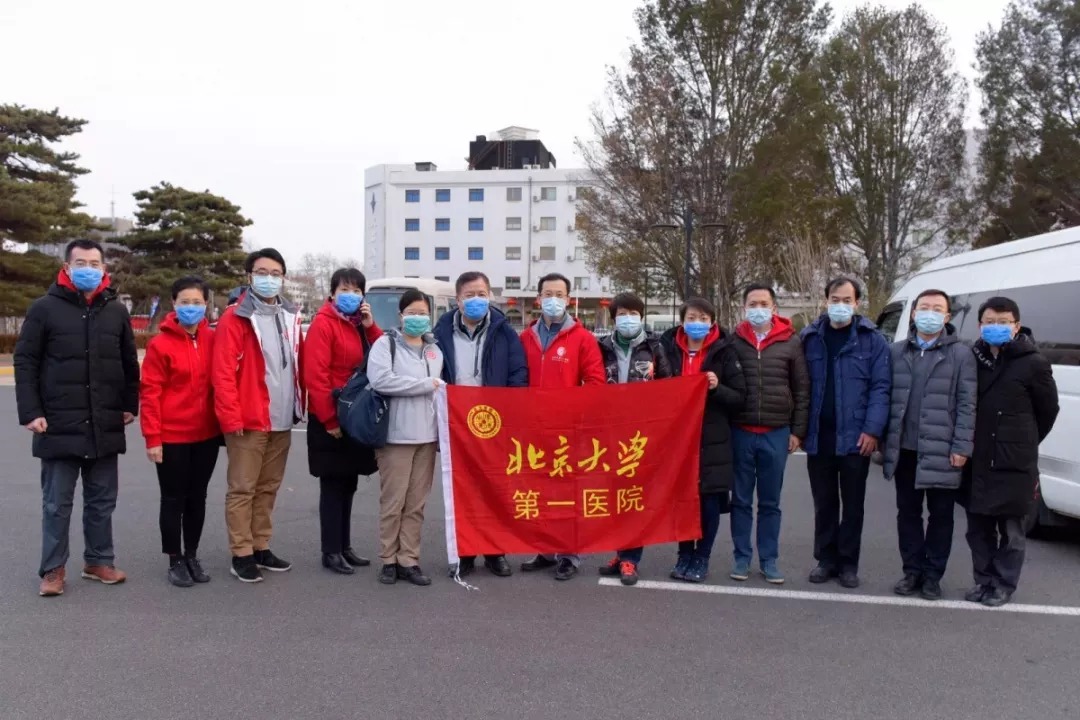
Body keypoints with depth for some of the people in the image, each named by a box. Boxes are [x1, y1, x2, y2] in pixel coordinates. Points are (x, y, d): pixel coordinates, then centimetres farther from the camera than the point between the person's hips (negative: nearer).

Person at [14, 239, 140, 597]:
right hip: (59, 426, -3)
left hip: (106, 427, 3)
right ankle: (53, 569, 16)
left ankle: (99, 561, 23)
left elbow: (130, 363, 14)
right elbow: (25, 362, -3)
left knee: (102, 500, 11)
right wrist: (30, 412, -10)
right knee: (57, 503, 5)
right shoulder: (45, 308, -2)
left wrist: (130, 405, 8)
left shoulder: (117, 311, 8)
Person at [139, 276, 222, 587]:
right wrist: (153, 437, -11)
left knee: (197, 497, 13)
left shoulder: (214, 340, 2)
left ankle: (192, 556, 26)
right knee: (174, 499, 7)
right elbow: (150, 393, -9)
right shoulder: (160, 344, -9)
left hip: (207, 435, 4)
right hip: (172, 437, -4)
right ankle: (175, 561, 19)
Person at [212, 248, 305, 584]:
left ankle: (261, 548, 24)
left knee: (268, 487, 14)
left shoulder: (290, 317, 12)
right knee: (243, 488, 2)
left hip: (282, 421, 6)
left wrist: (299, 407, 10)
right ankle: (241, 555, 10)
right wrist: (232, 417, -16)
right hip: (249, 421, -6)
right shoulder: (235, 317, -7)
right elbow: (223, 371, -12)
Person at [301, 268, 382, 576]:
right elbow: (315, 376, -18)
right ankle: (331, 552, 9)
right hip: (331, 421, -8)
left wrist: (370, 326, -6)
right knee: (333, 486, 0)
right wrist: (329, 418, -19)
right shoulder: (323, 324, -12)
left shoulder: (361, 323, 13)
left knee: (348, 484, 14)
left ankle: (344, 546, 23)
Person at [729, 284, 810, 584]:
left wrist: (797, 431, 0)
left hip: (776, 433, 0)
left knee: (770, 502, 9)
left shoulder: (791, 342, 1)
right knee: (741, 500, 8)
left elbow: (802, 389, 4)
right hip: (740, 432, 0)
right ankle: (742, 557, 18)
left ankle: (769, 560, 19)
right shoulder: (734, 341, 2)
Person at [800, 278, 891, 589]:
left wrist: (872, 430, -15)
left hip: (855, 437, -2)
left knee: (853, 503, 8)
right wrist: (799, 428, -1)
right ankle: (826, 559, 22)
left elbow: (881, 388, -6)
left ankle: (848, 563, 18)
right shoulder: (810, 337, 6)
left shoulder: (873, 340, -1)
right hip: (818, 436, 2)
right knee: (824, 502, 11)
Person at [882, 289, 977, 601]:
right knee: (907, 511, 11)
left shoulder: (961, 354, -2)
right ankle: (912, 570, 22)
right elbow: (886, 396, 8)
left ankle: (933, 575, 17)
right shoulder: (897, 352, 9)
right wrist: (886, 438, 2)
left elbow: (966, 404, -6)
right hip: (904, 448, 3)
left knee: (940, 514, 7)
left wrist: (961, 447, -12)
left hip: (941, 451, -3)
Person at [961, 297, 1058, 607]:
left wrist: (1023, 444, 12)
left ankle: (1004, 585, 19)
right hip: (976, 461, 4)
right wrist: (971, 445, 11)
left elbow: (1048, 410, 4)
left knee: (1010, 529, 8)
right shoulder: (972, 358, 2)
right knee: (978, 526, 13)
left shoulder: (1033, 363, -7)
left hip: (1014, 463, -4)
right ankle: (984, 580, 26)